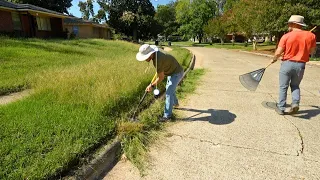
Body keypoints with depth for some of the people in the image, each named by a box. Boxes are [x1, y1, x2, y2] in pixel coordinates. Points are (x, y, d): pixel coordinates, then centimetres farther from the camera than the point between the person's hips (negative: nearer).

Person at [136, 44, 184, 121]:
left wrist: (152, 86, -15)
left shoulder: (158, 61, -34)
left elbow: (161, 77, -24)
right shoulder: (156, 53, -6)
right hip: (172, 72, 10)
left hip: (176, 73, -10)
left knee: (169, 93, -11)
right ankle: (175, 103, 52)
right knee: (169, 89, 26)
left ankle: (167, 115, -3)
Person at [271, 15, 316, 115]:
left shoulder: (286, 36, -9)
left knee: (283, 87, 8)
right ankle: (295, 103, 4)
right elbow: (312, 52, 9)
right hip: (301, 65, 3)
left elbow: (278, 53, -9)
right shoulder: (311, 36, -1)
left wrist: (274, 59, 10)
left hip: (287, 64, -3)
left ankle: (281, 108, 13)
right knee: (295, 86, 22)